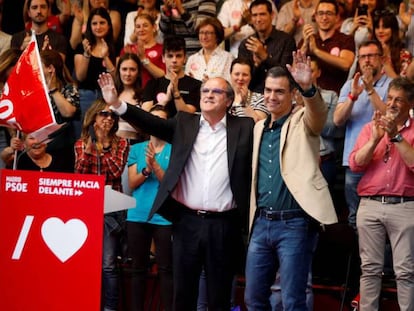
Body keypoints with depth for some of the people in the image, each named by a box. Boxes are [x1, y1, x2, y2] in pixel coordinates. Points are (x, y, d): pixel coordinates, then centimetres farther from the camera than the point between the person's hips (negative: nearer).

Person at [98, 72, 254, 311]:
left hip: (224, 225, -2)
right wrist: (117, 103, -13)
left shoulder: (244, 128, 5)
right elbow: (153, 123, -1)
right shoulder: (184, 123, 9)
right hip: (187, 221, 2)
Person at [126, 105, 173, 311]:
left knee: (166, 268, -3)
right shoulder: (136, 149, 10)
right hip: (137, 215, 3)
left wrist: (155, 165, -20)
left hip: (164, 217, -3)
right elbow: (132, 183, 3)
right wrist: (146, 170, -15)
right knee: (138, 267, 7)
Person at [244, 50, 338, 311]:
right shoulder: (259, 127, 16)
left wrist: (308, 88, -46)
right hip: (261, 223, 6)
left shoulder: (303, 122, -2)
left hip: (295, 224, -6)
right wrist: (255, 217, 12)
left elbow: (319, 113, -25)